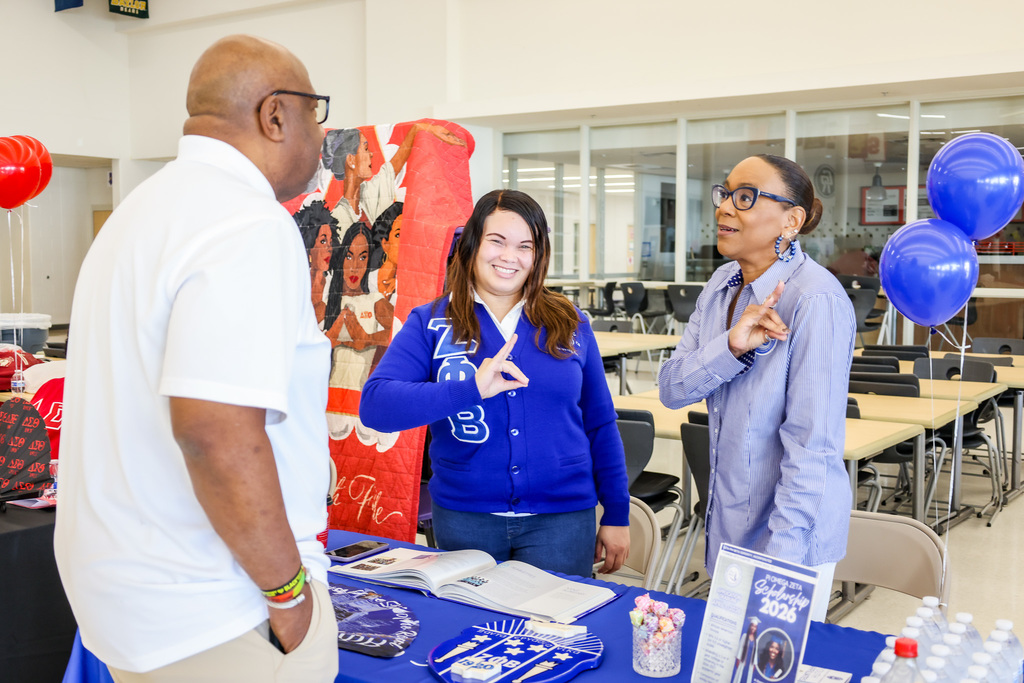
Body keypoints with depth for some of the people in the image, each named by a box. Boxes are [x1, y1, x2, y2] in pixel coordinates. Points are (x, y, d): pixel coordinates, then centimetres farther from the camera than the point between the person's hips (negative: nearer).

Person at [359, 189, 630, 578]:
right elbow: (375, 404, -15)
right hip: (464, 518, 0)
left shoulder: (569, 323, 5)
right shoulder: (431, 323, -1)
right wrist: (469, 389, -26)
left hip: (561, 519, 1)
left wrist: (617, 515, 10)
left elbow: (600, 424, 10)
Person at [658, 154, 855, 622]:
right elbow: (672, 389, -4)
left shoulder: (815, 299, -21)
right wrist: (732, 346, -22)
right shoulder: (722, 284, 4)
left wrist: (779, 565, -24)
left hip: (790, 530, -7)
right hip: (729, 519, 7)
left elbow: (812, 444, -23)